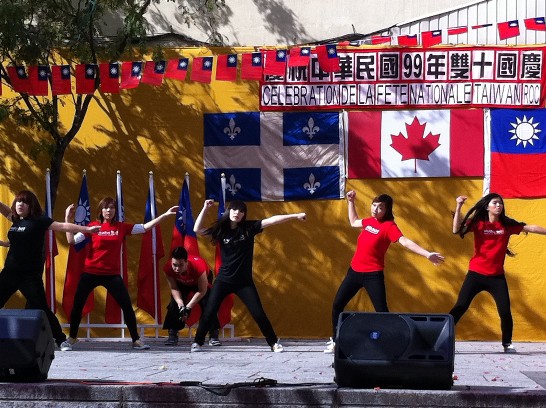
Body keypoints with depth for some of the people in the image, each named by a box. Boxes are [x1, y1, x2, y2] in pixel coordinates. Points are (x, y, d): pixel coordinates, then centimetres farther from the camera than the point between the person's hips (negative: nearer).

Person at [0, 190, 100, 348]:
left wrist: (87, 229, -21)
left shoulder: (38, 221, -8)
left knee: (41, 308, -5)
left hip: (30, 275, -6)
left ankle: (61, 339, 5)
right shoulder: (16, 219, 10)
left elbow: (62, 226, -14)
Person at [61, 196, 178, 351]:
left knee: (127, 306, -3)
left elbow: (144, 227, 3)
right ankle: (71, 339, 20)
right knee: (77, 305, 3)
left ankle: (136, 340, 8)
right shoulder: (93, 226, -3)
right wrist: (68, 220, -16)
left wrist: (165, 215, -1)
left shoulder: (121, 227, 3)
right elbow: (71, 240, -7)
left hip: (112, 274, 1)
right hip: (91, 273, -1)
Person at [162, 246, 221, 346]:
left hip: (203, 279, -3)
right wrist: (181, 305, -35)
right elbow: (174, 289, -21)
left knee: (207, 304, -20)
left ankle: (213, 335, -13)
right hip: (182, 283, 3)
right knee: (174, 303, -13)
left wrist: (188, 307, -33)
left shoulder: (198, 265, -45)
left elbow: (202, 291, -32)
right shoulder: (168, 268, -37)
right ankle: (172, 335, -3)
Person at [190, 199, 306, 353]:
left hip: (244, 281, -1)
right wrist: (205, 209, -15)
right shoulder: (221, 229, -3)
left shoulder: (249, 227, -5)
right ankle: (197, 342, 14)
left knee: (258, 313, -2)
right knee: (209, 312, -1)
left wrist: (295, 216, -17)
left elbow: (271, 220, -12)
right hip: (223, 280, 1)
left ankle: (274, 343, 10)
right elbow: (197, 229, -8)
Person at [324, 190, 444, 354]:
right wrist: (351, 201, 26)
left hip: (373, 275, -7)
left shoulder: (389, 226, -12)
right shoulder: (369, 221, 7)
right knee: (337, 305, 12)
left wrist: (427, 254, -38)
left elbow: (405, 242, -25)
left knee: (381, 311, -10)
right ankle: (335, 340, 27)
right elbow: (353, 222, 30)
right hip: (354, 271, 7)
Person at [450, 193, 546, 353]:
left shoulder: (507, 224, 3)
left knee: (505, 311, -2)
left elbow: (531, 228, 4)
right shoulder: (478, 223, -4)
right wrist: (458, 207, -25)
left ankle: (507, 344, 18)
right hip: (476, 274, -2)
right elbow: (456, 230, -17)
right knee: (460, 307, -5)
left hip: (497, 276, 2)